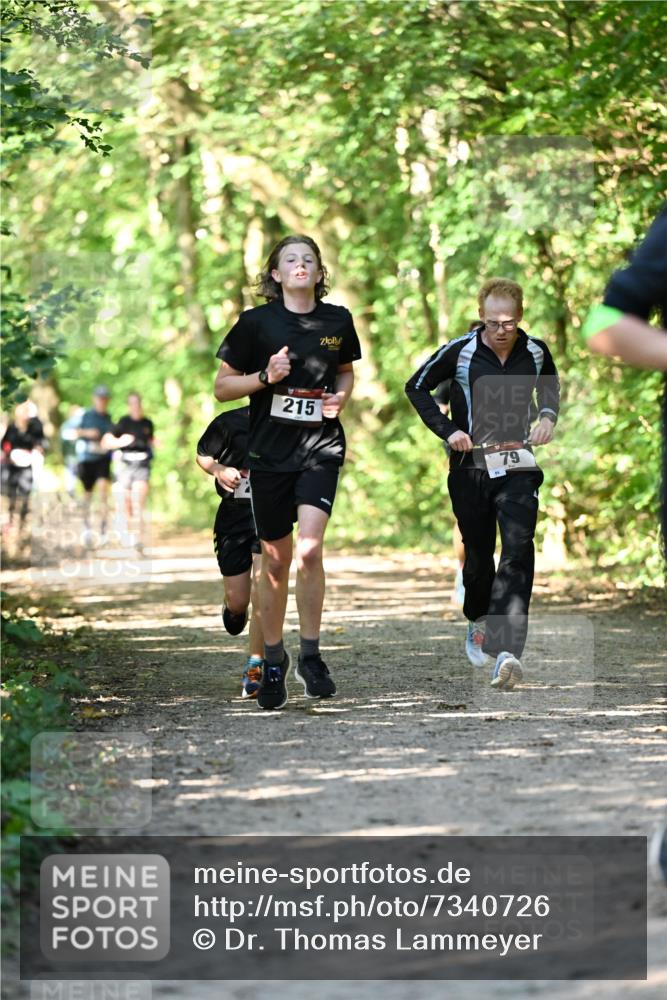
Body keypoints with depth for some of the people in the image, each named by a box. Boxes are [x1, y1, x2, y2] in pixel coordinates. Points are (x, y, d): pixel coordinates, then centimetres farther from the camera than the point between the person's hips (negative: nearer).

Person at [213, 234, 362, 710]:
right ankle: (273, 661, 24)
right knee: (276, 562, 7)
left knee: (310, 550, -19)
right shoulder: (255, 323, -2)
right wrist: (266, 376, -14)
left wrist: (342, 396, 1)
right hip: (269, 452, 0)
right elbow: (222, 387, 2)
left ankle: (310, 654, -4)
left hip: (321, 448, 0)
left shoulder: (337, 320, 5)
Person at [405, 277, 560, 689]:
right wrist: (447, 430, -5)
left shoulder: (536, 351, 2)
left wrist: (548, 416, 2)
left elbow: (551, 388, 23)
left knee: (518, 552, -17)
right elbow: (417, 387, 6)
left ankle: (506, 652, -27)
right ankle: (478, 624, 41)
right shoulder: (460, 351, -6)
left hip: (518, 468, 0)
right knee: (478, 555, 11)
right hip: (470, 466, 0)